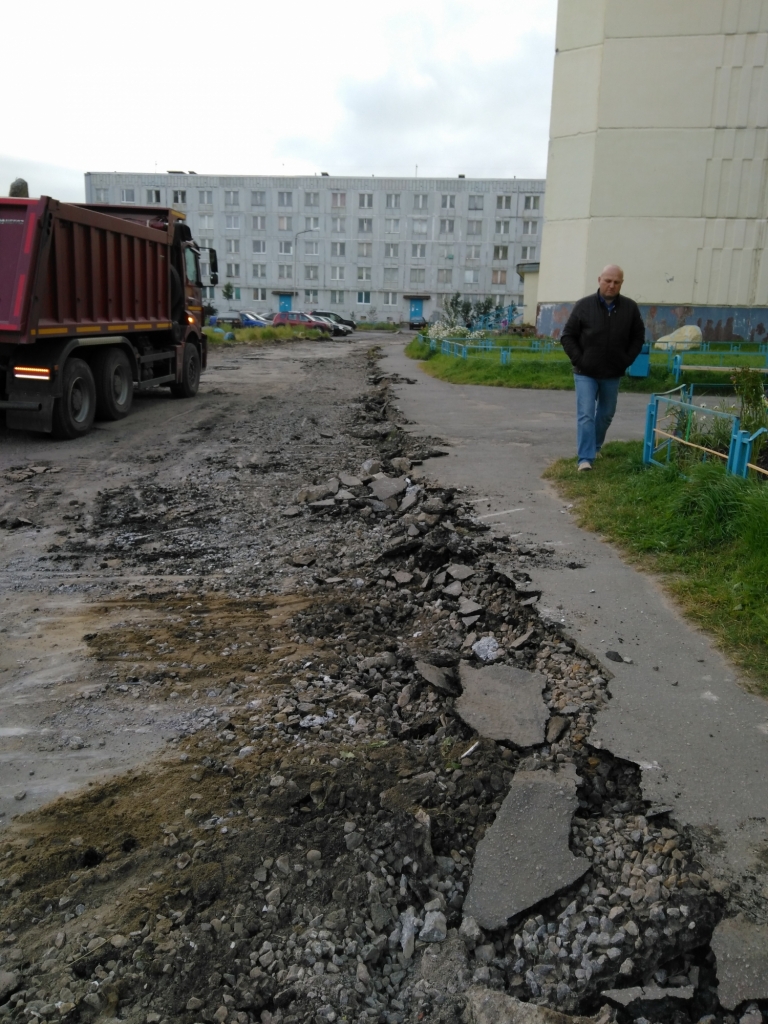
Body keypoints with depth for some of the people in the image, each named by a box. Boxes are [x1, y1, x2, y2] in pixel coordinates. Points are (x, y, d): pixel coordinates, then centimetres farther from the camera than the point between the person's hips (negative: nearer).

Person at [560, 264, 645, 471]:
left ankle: (594, 448, 35)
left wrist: (626, 361, -1)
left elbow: (638, 337, 9)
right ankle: (585, 458, -12)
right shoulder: (584, 305, -8)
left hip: (613, 374, 4)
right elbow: (567, 336, -3)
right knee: (586, 415, -10)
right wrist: (578, 360, -11)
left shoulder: (630, 308, -1)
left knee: (606, 414, 16)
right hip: (585, 373, -3)